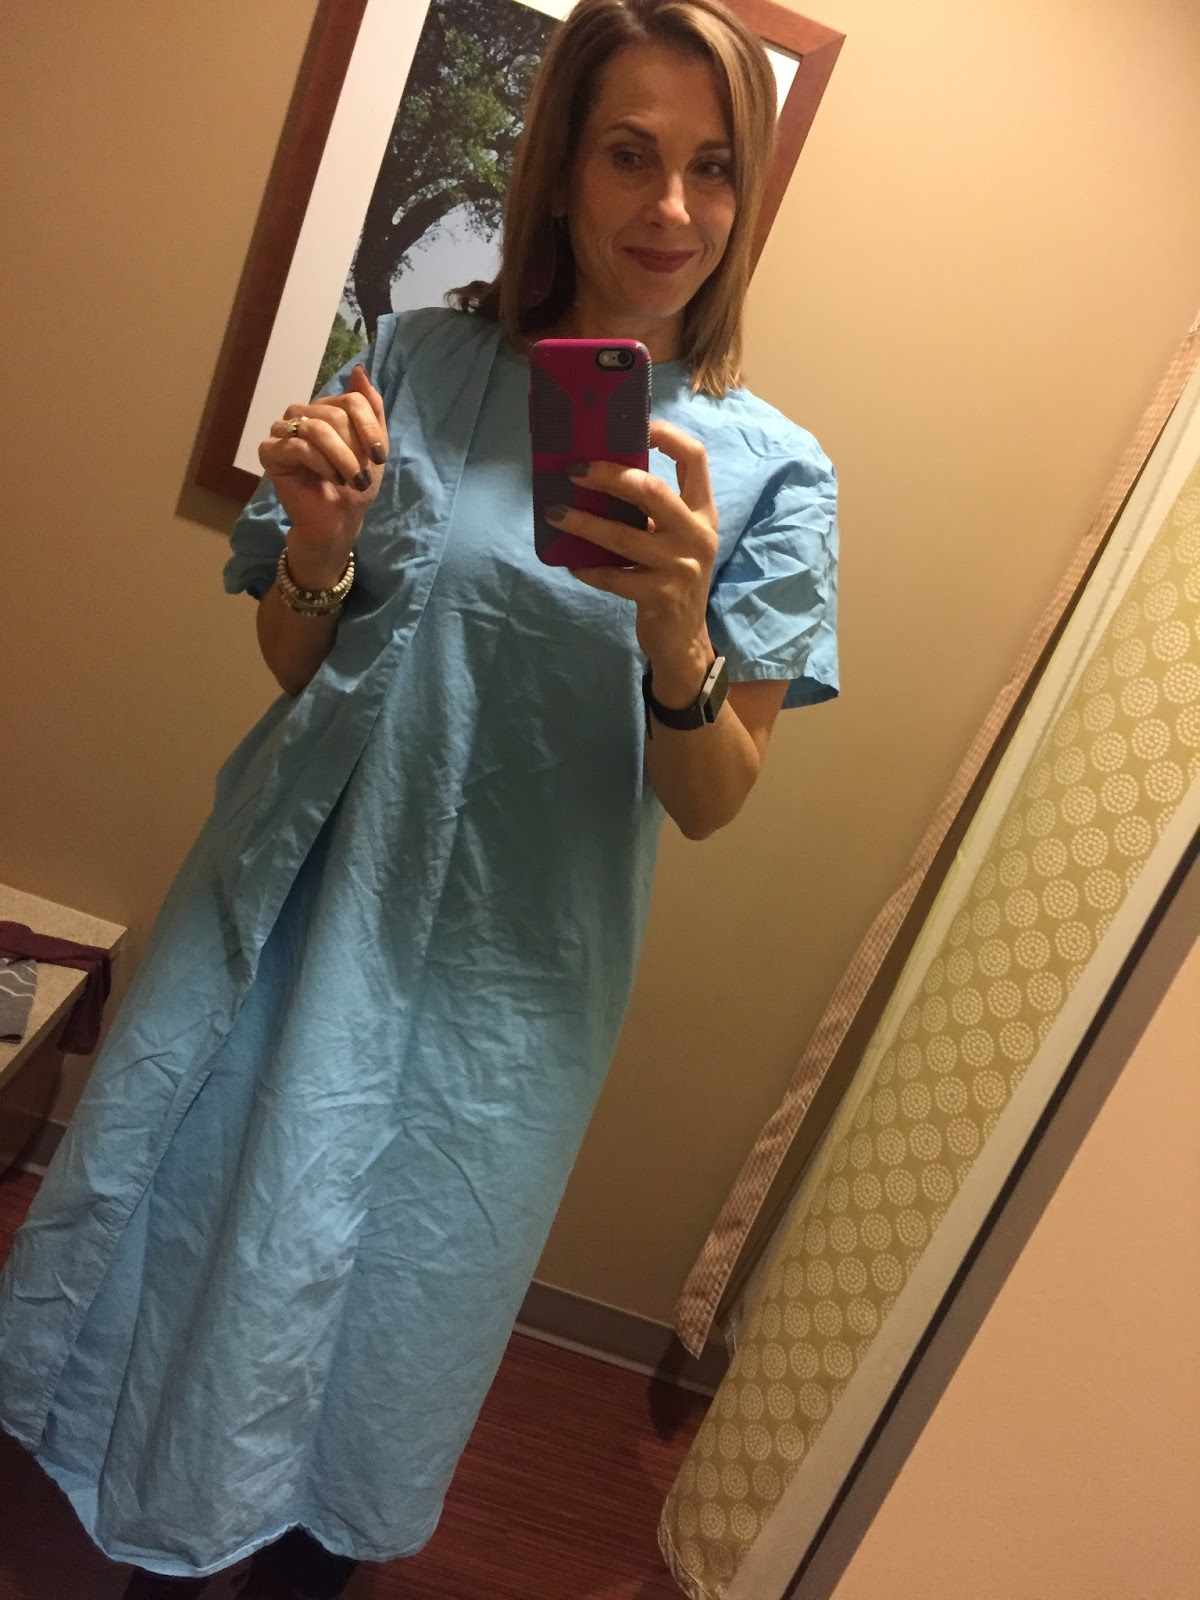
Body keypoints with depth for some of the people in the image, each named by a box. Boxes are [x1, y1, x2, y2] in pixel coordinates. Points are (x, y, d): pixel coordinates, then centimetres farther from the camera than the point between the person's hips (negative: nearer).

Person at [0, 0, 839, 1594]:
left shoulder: (769, 470, -7)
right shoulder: (416, 361, -2)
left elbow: (714, 800, -9)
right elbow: (296, 664, 3)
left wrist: (676, 632, -28)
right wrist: (318, 552, -18)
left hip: (503, 968, -1)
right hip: (297, 896, 2)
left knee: (393, 1293, 15)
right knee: (207, 1218, 17)